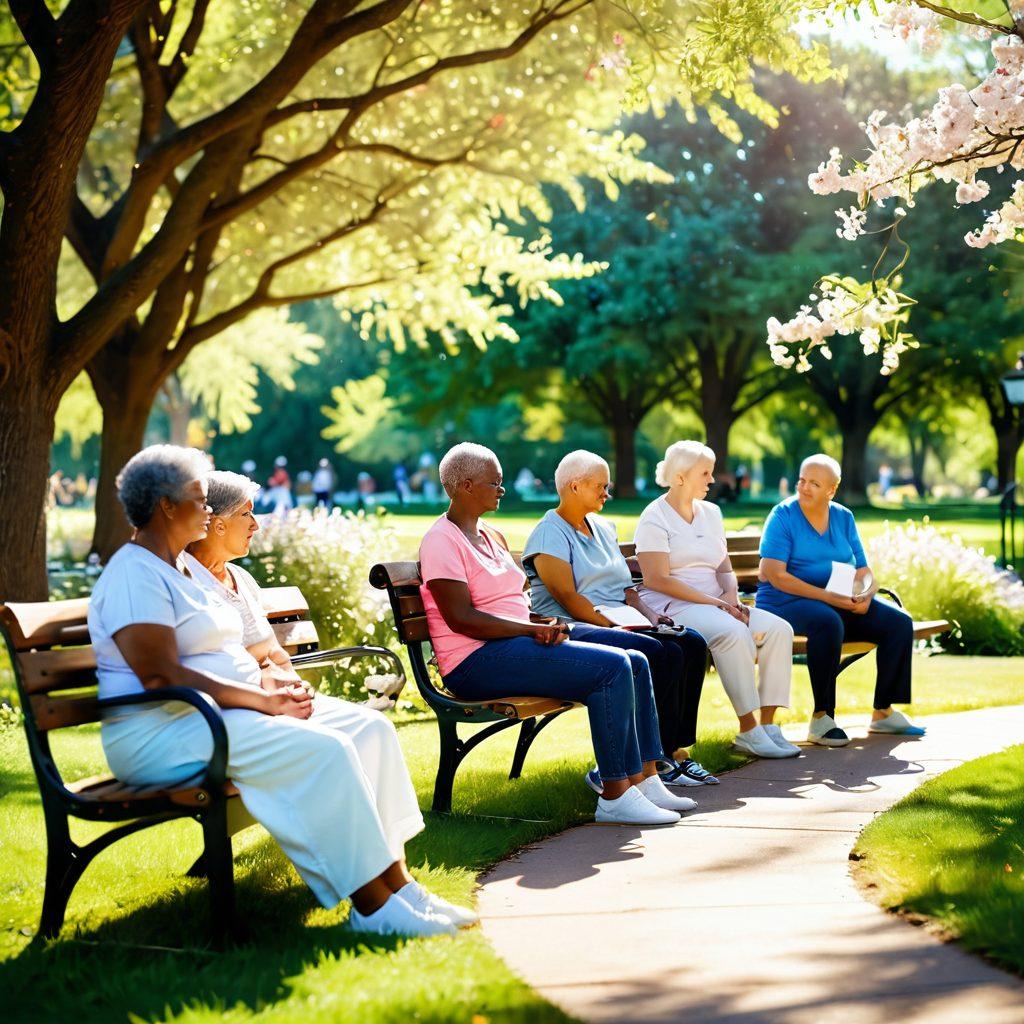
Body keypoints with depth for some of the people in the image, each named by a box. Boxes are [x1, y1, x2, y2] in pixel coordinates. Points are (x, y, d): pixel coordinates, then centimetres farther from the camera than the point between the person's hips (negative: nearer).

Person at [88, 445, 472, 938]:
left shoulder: (185, 569, 21)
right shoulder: (134, 576, -12)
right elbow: (162, 678, -22)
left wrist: (268, 680, 3)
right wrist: (266, 702, -20)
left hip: (224, 711, 10)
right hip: (162, 732, -10)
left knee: (367, 729, -5)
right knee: (321, 750, -28)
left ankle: (397, 882, -10)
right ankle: (372, 906, -23)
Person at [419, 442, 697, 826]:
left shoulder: (491, 537, 21)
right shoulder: (442, 541, -8)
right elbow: (461, 618, -18)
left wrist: (546, 623, 0)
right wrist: (534, 629, -18)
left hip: (513, 646, 10)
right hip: (477, 662, -10)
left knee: (634, 662, -1)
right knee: (611, 668, -23)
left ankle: (645, 780, -1)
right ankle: (614, 796, -20)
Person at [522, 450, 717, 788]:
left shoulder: (602, 528, 23)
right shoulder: (549, 534, -5)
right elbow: (567, 598, -14)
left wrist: (647, 615, 3)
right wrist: (615, 625, -19)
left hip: (617, 624, 9)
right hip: (573, 630, -9)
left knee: (692, 644, -13)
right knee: (659, 654, -29)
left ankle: (676, 749, -14)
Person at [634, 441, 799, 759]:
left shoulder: (711, 512, 18)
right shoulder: (655, 518, -6)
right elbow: (658, 580, -14)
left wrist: (731, 595, -4)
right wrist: (714, 602, -17)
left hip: (715, 604, 8)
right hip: (670, 608, -8)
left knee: (779, 629, -15)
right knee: (733, 632, -34)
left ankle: (768, 724, -16)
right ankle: (748, 731, -28)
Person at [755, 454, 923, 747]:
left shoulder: (843, 517, 11)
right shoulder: (783, 515, -5)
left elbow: (864, 572, 10)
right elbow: (774, 575, -16)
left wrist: (865, 595, -16)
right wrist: (826, 596, -24)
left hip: (841, 603, 6)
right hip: (786, 602, -6)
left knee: (900, 622, -11)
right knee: (829, 622, -38)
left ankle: (883, 712, 1)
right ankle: (821, 719, -29)